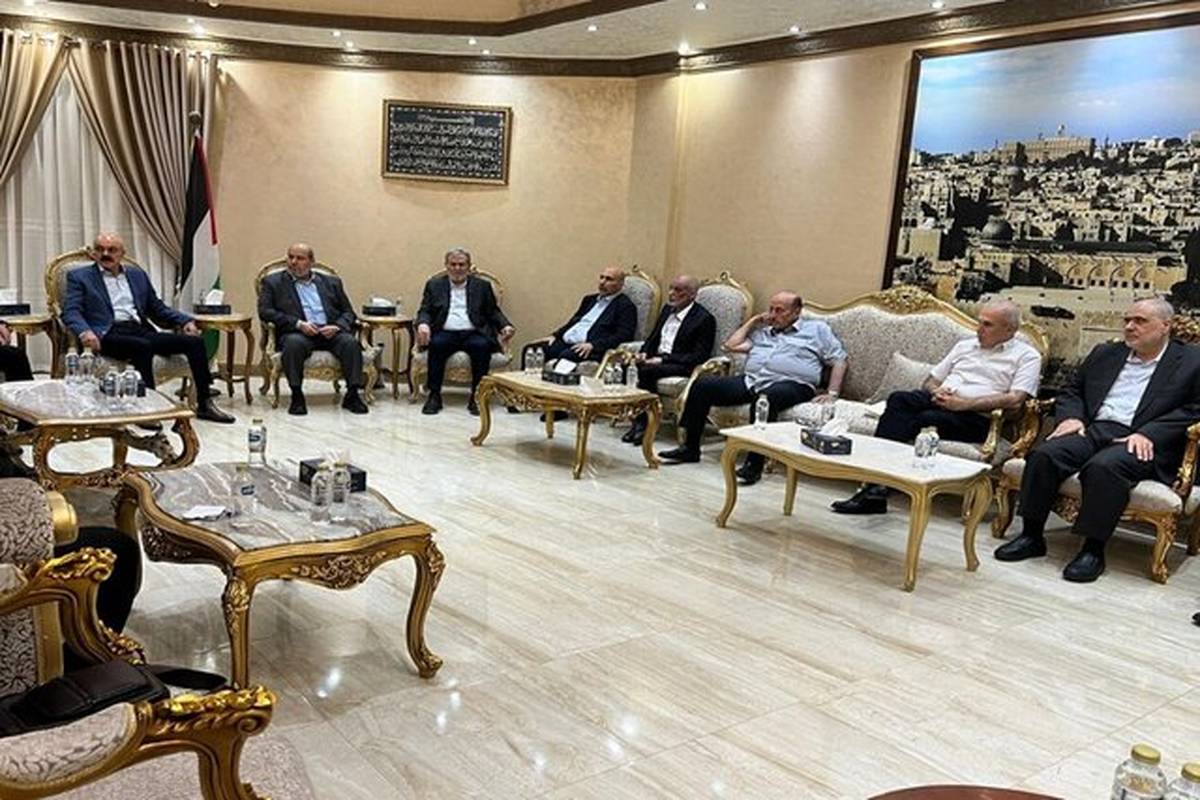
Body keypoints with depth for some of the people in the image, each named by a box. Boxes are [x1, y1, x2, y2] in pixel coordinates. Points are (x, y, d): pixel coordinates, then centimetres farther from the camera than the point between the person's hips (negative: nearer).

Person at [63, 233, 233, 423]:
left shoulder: (137, 275, 24)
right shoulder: (79, 277, 11)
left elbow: (158, 308, 25)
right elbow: (71, 311, -1)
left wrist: (186, 321, 6)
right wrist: (85, 331, -24)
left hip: (141, 331, 5)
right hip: (109, 334, -5)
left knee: (195, 341, -15)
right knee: (143, 347, -37)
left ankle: (204, 404, -14)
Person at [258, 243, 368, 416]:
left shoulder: (331, 282, 22)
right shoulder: (273, 282, 16)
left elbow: (348, 312, 17)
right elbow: (265, 311, 2)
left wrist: (337, 326, -7)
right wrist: (298, 324, -12)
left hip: (330, 332, 2)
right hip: (297, 332, -2)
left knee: (350, 342, -29)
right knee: (294, 343, -36)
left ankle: (352, 395, -26)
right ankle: (297, 396, -27)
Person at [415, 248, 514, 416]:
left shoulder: (482, 285, 17)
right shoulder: (434, 285, 17)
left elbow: (494, 312, 14)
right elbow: (425, 311, 10)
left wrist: (505, 326, -7)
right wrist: (423, 324, -14)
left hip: (473, 333, 0)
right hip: (445, 333, 0)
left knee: (482, 346, -33)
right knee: (436, 344, -33)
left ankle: (477, 396, -24)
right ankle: (434, 395, -24)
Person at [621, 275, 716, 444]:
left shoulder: (704, 319, -8)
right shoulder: (667, 309, 16)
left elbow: (699, 357, -14)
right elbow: (653, 338, 23)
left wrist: (663, 359, -20)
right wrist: (644, 353, -1)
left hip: (681, 366, -7)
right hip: (656, 359, 7)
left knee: (647, 371, -32)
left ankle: (643, 423, -21)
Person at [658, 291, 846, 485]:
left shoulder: (816, 329, 17)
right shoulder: (762, 331, 28)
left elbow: (839, 360, 10)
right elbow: (731, 345, 19)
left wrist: (832, 394, -4)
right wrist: (753, 321, 23)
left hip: (790, 384, -5)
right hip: (750, 380, 6)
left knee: (764, 398, -41)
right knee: (703, 385, -11)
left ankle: (754, 464, -37)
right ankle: (690, 448, -4)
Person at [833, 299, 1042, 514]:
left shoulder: (1027, 356, 9)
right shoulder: (964, 346, 27)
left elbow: (1015, 400, -8)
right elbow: (930, 382, 26)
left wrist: (963, 404, -15)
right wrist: (937, 392, 0)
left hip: (975, 418, -5)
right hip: (939, 403, 5)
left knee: (925, 418, -35)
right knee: (899, 399, -28)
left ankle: (876, 488, -32)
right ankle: (875, 488, -38)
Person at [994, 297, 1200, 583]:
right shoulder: (1104, 354, 23)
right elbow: (1072, 392, 25)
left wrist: (1148, 434, -14)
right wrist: (1071, 417, 2)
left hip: (1140, 441, -4)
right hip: (1092, 429, 5)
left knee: (1104, 466, -36)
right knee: (1044, 454, -24)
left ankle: (1094, 550, -26)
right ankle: (1032, 536, -16)